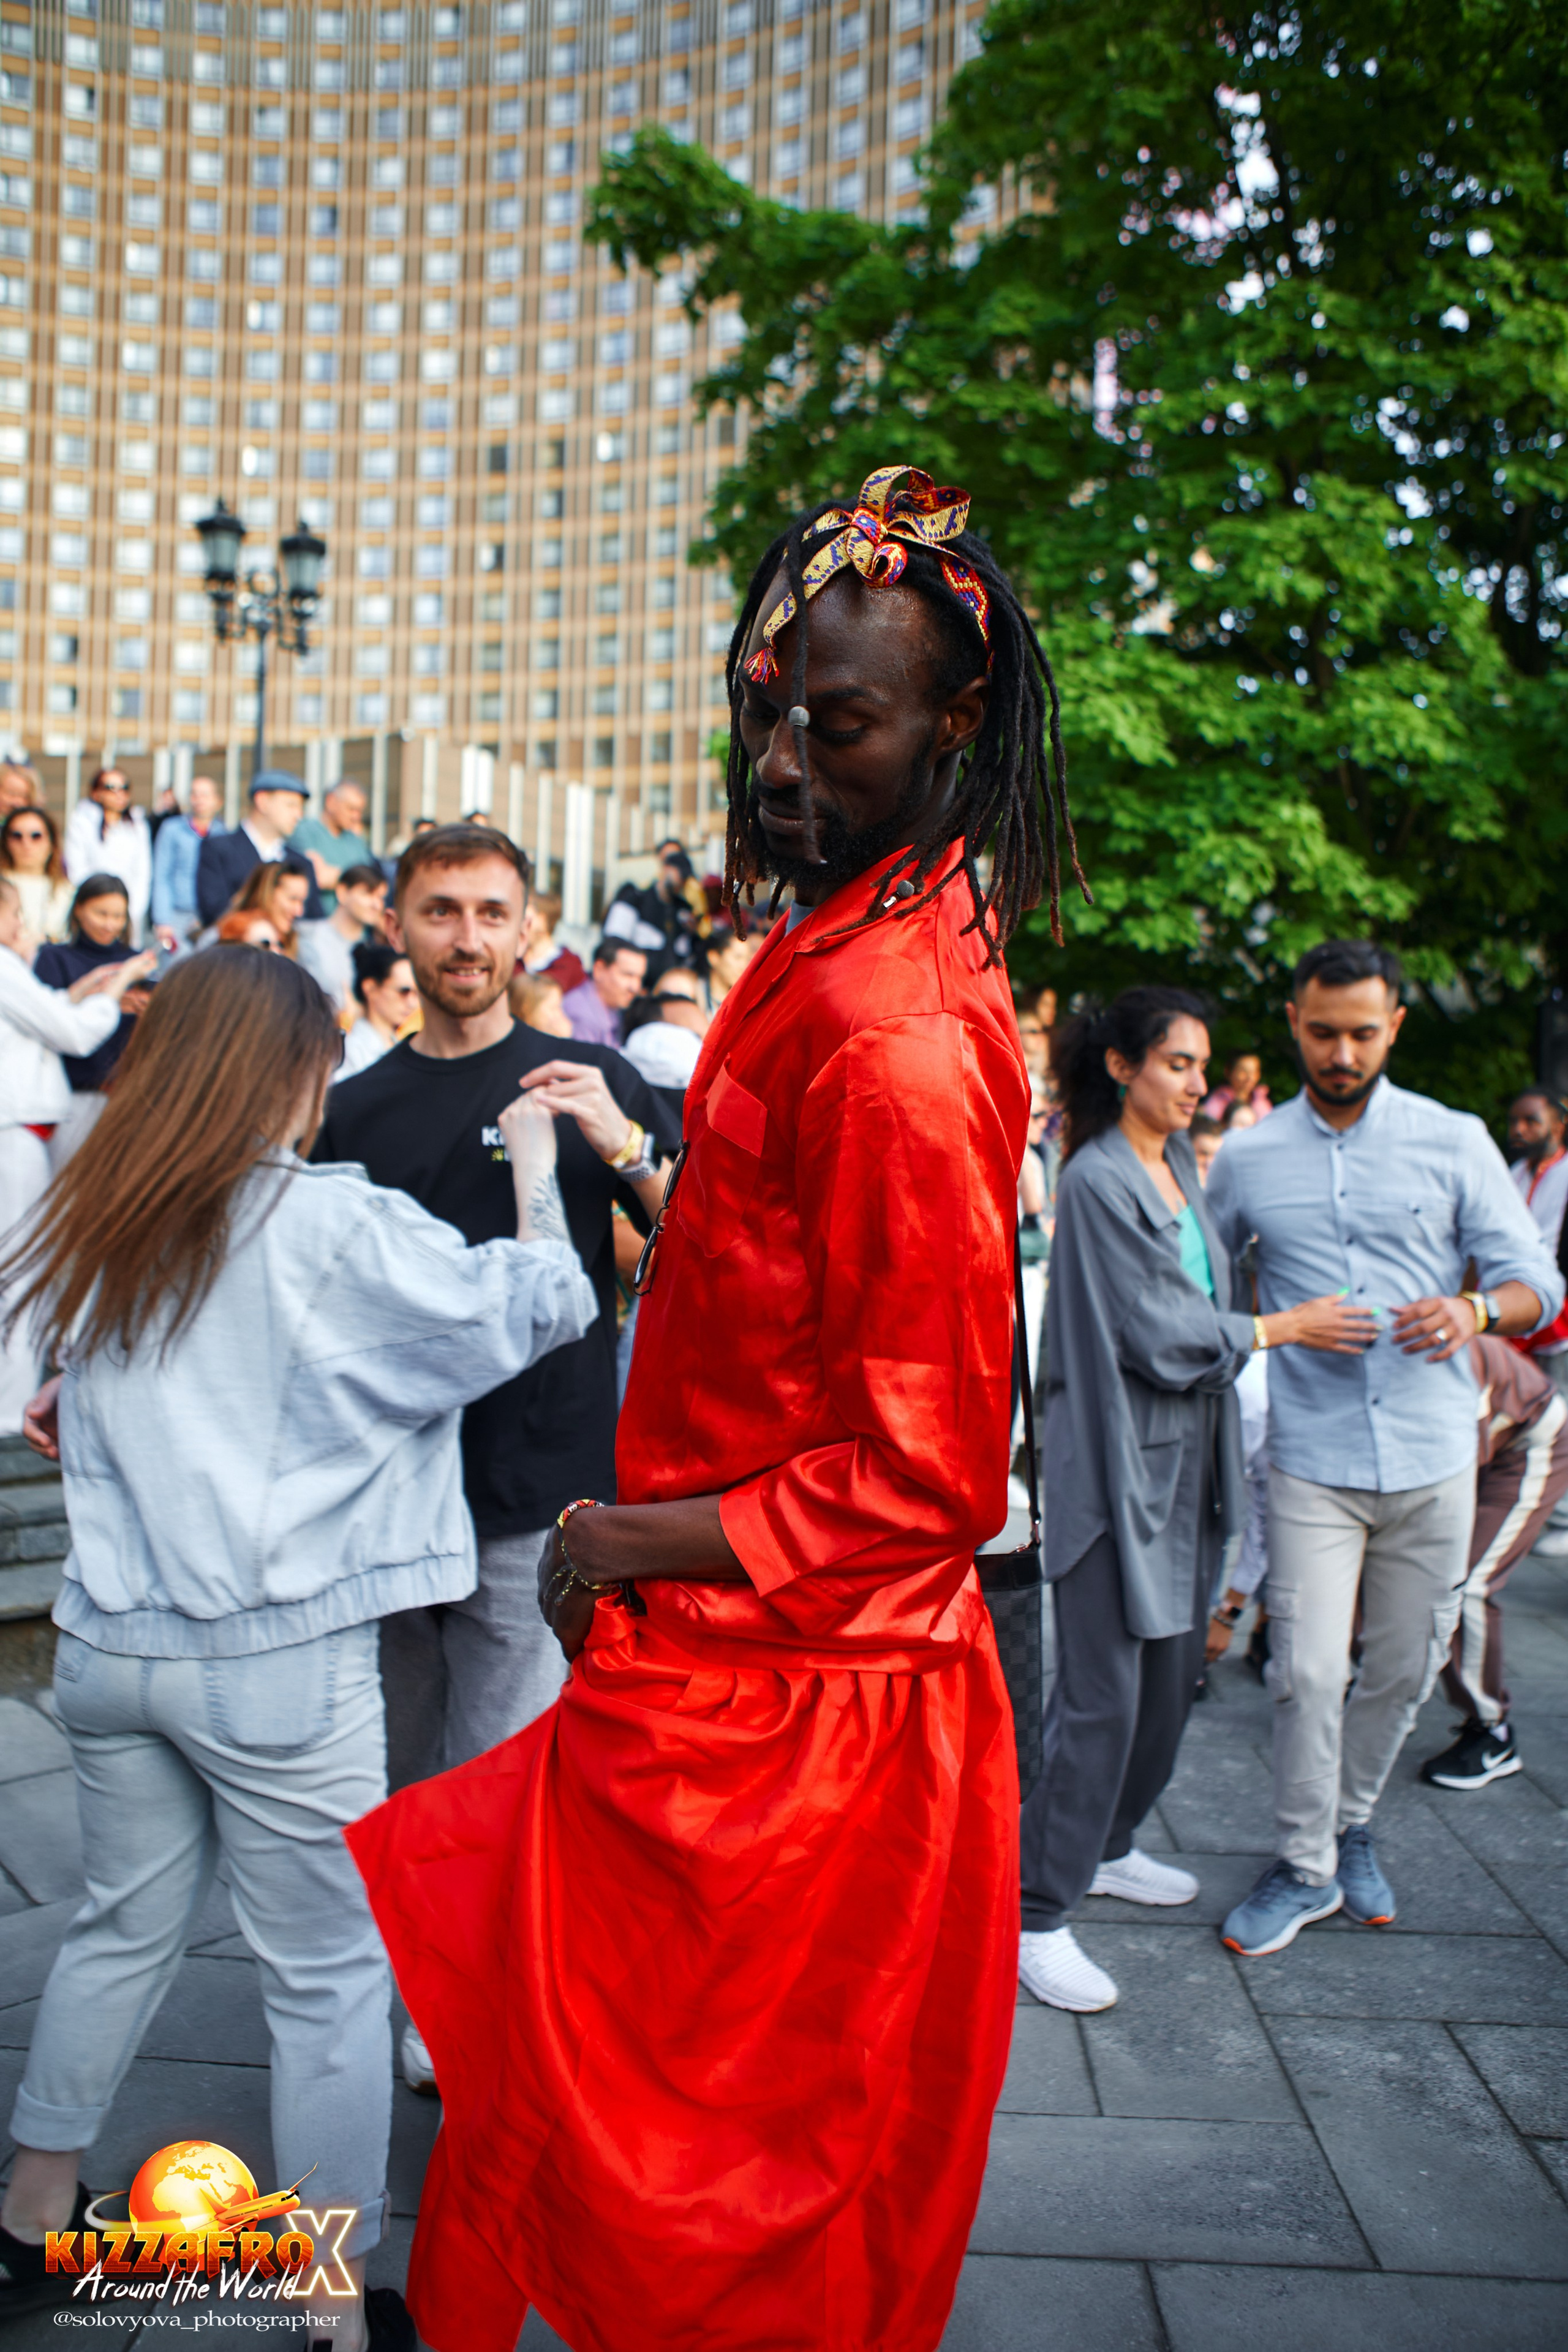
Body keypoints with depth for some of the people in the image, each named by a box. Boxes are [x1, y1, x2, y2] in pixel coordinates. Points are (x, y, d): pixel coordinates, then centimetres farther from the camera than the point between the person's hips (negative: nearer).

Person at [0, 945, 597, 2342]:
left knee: (125, 1927, 24)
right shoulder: (335, 1229, -14)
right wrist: (535, 1169, 5)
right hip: (277, 1658, -6)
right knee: (328, 1978, 7)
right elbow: (540, 1305, -8)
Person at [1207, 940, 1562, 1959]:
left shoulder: (1455, 1142, 2)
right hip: (1312, 1462, -1)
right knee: (1307, 1672, -6)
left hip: (1432, 1456, 1)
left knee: (1404, 1667, 12)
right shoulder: (1248, 1159, 4)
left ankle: (1353, 1825, 36)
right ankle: (1306, 1866, 15)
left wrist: (1475, 1309, -20)